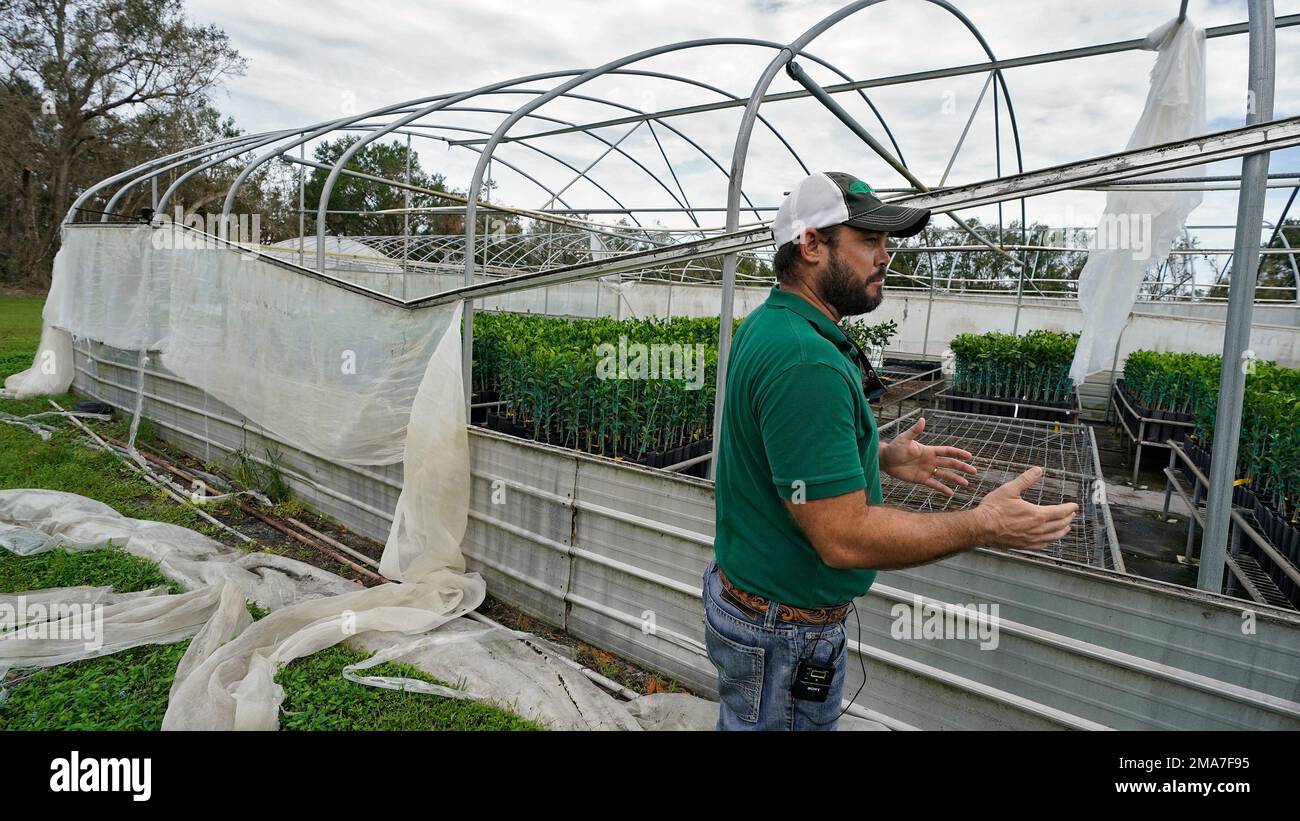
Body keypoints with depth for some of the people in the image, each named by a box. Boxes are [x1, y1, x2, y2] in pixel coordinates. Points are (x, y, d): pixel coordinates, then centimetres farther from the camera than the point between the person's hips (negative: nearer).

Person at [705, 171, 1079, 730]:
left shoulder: (768, 325, 3)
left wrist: (881, 458, 8)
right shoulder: (804, 361, -31)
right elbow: (844, 537, -30)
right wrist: (985, 526, -20)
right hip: (785, 635, -9)